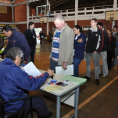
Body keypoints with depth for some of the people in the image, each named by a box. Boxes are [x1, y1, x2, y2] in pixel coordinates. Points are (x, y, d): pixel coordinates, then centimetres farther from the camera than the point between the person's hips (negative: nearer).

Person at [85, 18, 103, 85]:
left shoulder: (99, 32, -4)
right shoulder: (89, 31, 11)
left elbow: (100, 42, -8)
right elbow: (86, 40, 12)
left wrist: (97, 50, -13)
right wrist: (85, 49, 7)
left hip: (95, 51, -5)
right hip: (88, 50, 5)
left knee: (96, 65, 1)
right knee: (88, 64, 12)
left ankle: (97, 78, 9)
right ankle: (88, 76, 24)